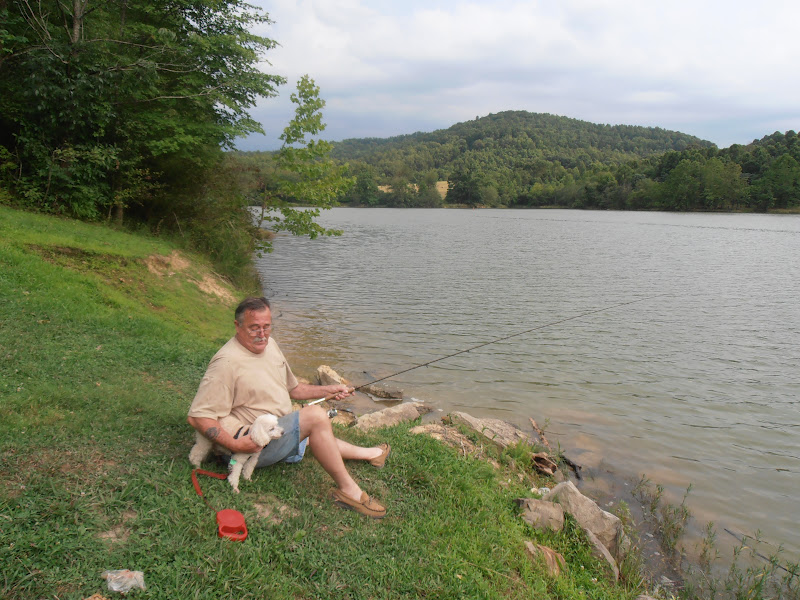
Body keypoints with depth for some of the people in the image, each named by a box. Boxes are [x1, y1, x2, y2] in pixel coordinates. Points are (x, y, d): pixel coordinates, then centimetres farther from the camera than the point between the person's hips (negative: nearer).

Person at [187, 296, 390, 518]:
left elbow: (292, 388, 22)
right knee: (316, 415, -24)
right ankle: (348, 489, -17)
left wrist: (328, 390, 12)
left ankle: (367, 453, 48)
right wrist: (234, 444, -30)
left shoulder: (269, 344, 9)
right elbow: (197, 417, -22)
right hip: (253, 444, -10)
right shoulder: (227, 362, -20)